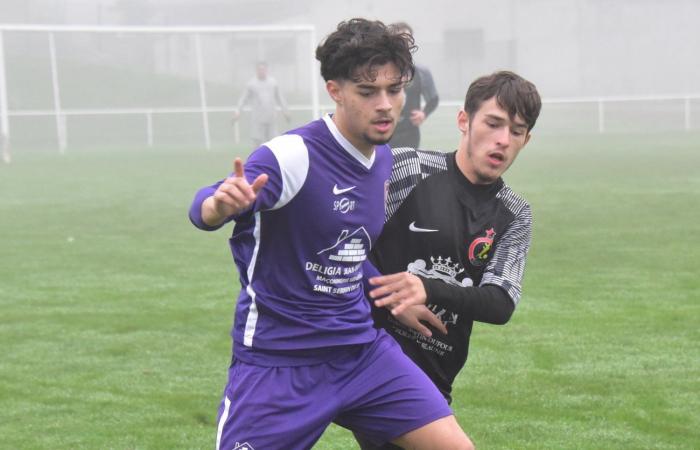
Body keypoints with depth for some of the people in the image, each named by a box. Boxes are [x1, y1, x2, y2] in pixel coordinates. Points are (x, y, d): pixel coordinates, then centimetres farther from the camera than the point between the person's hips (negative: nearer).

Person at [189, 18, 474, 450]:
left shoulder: (384, 158, 5)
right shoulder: (293, 156, -18)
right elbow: (204, 210, -34)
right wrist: (221, 204, -56)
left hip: (362, 348, 6)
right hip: (277, 360, -6)